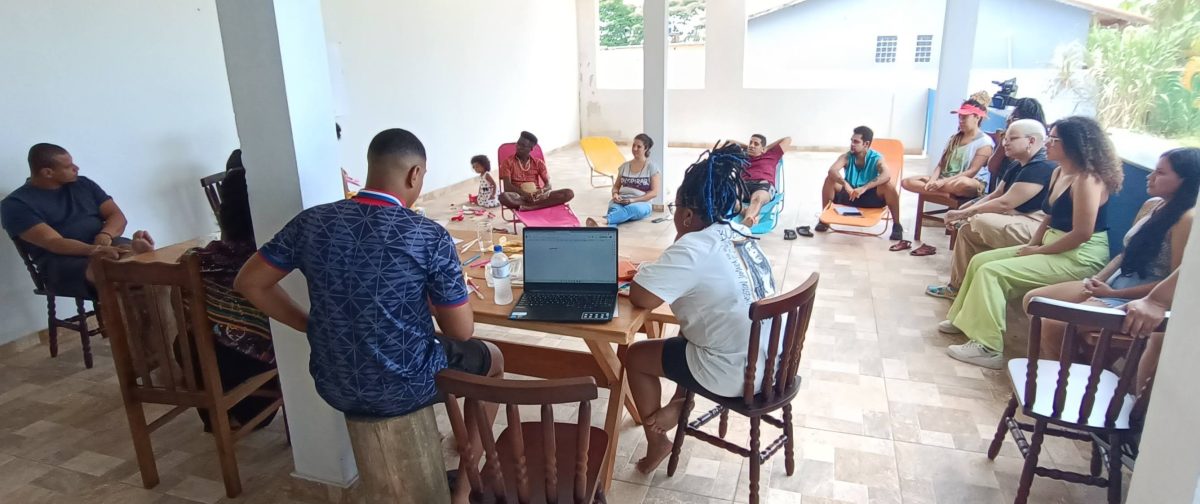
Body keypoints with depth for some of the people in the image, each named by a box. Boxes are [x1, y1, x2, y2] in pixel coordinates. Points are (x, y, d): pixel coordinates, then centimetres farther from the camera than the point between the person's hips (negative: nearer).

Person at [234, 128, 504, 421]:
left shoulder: (312, 222, -9)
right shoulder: (431, 237, -21)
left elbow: (248, 283, 0)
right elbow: (461, 331, -15)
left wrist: (307, 324, 7)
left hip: (334, 387, 5)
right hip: (406, 389, -4)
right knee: (491, 357, 26)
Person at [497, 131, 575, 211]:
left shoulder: (538, 163, 14)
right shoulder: (508, 162, 5)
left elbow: (548, 185, 5)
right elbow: (507, 187, -6)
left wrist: (542, 191, -20)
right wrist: (524, 194, -23)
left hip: (538, 195, 3)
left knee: (569, 193, -21)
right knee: (504, 197, -39)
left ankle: (529, 206, -31)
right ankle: (545, 204, -31)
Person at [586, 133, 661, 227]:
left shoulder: (652, 167, 4)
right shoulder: (624, 166, 17)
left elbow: (654, 192, -2)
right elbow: (616, 186, 22)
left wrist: (634, 200, -15)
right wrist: (615, 194, -4)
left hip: (641, 203, -3)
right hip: (621, 202, 3)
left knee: (631, 209, -41)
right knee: (614, 209, -35)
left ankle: (603, 221, -66)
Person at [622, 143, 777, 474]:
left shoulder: (692, 249, -23)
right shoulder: (742, 233, 4)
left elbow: (640, 297, -25)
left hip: (736, 375, -8)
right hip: (770, 360, 8)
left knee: (636, 356, 12)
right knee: (688, 335, 33)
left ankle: (656, 444, 26)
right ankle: (679, 405, 32)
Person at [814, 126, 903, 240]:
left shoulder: (877, 158, -14)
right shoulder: (846, 157, -9)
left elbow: (886, 175, -35)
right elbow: (832, 170, -29)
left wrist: (864, 188, -48)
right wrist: (845, 184, -48)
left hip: (871, 198, -2)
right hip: (849, 196, 2)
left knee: (889, 184, -31)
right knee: (830, 179, -21)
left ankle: (896, 225, -15)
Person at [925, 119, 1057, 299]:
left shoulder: (1041, 168, -17)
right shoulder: (1018, 168, 16)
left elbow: (1005, 204, -23)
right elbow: (994, 196, 14)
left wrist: (964, 213, -17)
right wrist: (964, 212, -2)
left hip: (1037, 226, -11)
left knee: (975, 225, -25)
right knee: (967, 227, 5)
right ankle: (957, 286, 6)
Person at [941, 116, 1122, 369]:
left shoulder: (1087, 180, -19)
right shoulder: (1059, 173, 10)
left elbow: (1082, 233, -24)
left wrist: (1039, 251, -15)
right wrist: (1032, 244, 1)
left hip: (1080, 257, -10)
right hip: (1053, 248, 10)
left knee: (992, 271, -20)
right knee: (981, 260, 5)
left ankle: (988, 348, -18)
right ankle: (965, 320, 17)